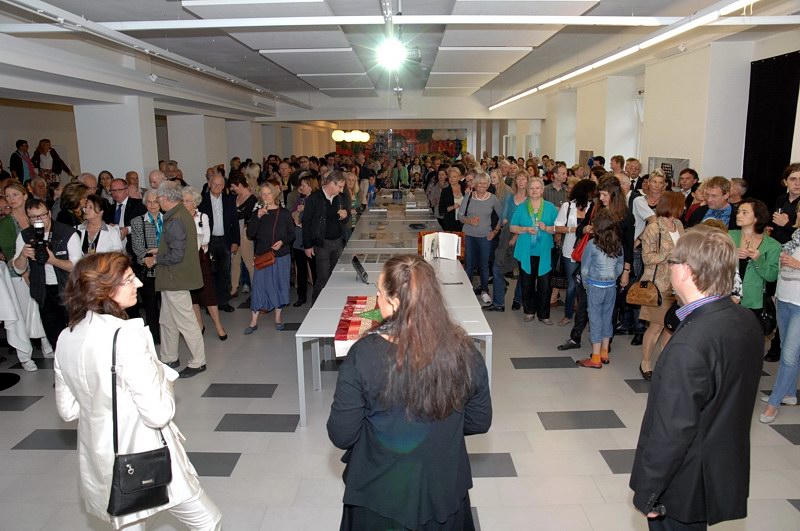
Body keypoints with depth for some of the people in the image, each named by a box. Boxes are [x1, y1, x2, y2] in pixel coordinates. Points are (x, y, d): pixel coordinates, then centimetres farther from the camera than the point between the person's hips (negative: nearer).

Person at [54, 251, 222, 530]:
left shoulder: (66, 338, -3)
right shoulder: (126, 336, -26)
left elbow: (68, 409, 7)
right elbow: (159, 413, -26)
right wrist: (162, 376, -9)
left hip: (100, 463, 8)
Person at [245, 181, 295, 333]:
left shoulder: (284, 213, 1)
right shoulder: (257, 213, 3)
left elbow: (292, 234, 3)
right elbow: (250, 235, -7)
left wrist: (282, 241, -15)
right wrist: (258, 217, -16)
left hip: (281, 255, 0)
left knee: (280, 285, 8)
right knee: (259, 286, -1)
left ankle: (278, 318, 22)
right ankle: (254, 322, 6)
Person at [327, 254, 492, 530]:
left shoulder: (363, 355, -27)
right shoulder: (463, 350, -19)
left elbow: (341, 436, -16)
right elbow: (480, 422, -5)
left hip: (380, 496, -1)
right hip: (444, 493, 2)